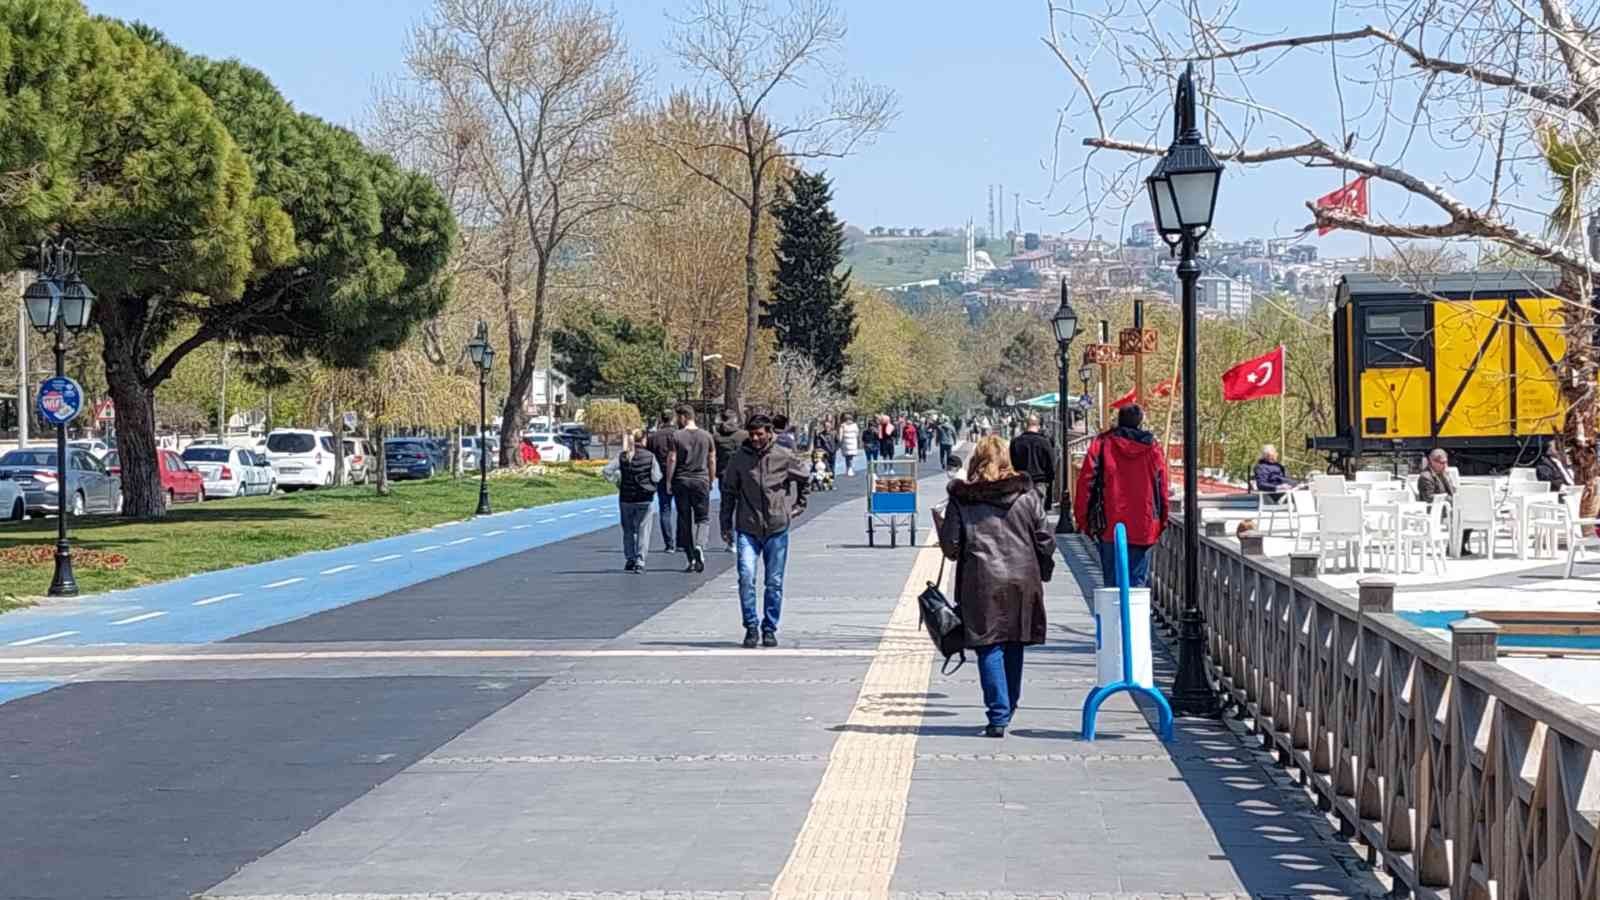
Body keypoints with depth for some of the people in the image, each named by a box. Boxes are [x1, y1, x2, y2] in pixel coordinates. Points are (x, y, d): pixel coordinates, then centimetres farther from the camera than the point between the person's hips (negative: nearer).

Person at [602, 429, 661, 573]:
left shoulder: (622, 456, -1)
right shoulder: (650, 456, -6)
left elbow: (606, 471, -11)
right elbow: (656, 478, -7)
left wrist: (617, 482, 2)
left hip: (626, 498, 2)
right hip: (644, 499, -2)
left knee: (628, 530, 16)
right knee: (643, 530, 2)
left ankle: (630, 560, 19)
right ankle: (639, 562, -7)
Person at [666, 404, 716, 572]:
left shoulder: (676, 436, -5)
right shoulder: (706, 436, 3)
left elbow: (672, 460, -8)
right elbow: (712, 461, 6)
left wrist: (668, 482, -1)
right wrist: (710, 481, 16)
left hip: (681, 482, -1)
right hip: (701, 481, 1)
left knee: (684, 520, 7)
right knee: (702, 517, 7)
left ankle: (691, 558, 8)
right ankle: (699, 546, -20)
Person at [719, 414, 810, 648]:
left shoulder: (785, 457, -2)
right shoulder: (740, 458, 0)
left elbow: (805, 477, 16)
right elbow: (729, 493, 8)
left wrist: (798, 504, 14)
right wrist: (726, 525, 6)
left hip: (777, 528, 0)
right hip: (747, 529, 0)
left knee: (774, 582, 6)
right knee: (746, 576, -14)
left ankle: (769, 629, 17)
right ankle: (751, 626, -2)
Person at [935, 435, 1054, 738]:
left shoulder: (961, 499, -1)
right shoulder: (1026, 494, 4)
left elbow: (951, 547, -1)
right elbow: (1044, 540, 5)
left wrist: (940, 523, 18)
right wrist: (1044, 572, 18)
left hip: (982, 582, -2)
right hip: (1023, 580, 3)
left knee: (990, 649, -1)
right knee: (1014, 647, 16)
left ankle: (998, 716, -9)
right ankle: (1008, 708, 27)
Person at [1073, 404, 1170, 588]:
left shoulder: (1101, 444, 0)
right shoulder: (1153, 449, 5)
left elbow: (1086, 482, -2)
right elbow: (1162, 489, 8)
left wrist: (1082, 518, 5)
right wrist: (1162, 522, 18)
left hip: (1109, 526, -1)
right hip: (1143, 528, 1)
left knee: (1112, 582, 5)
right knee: (1138, 581, 3)